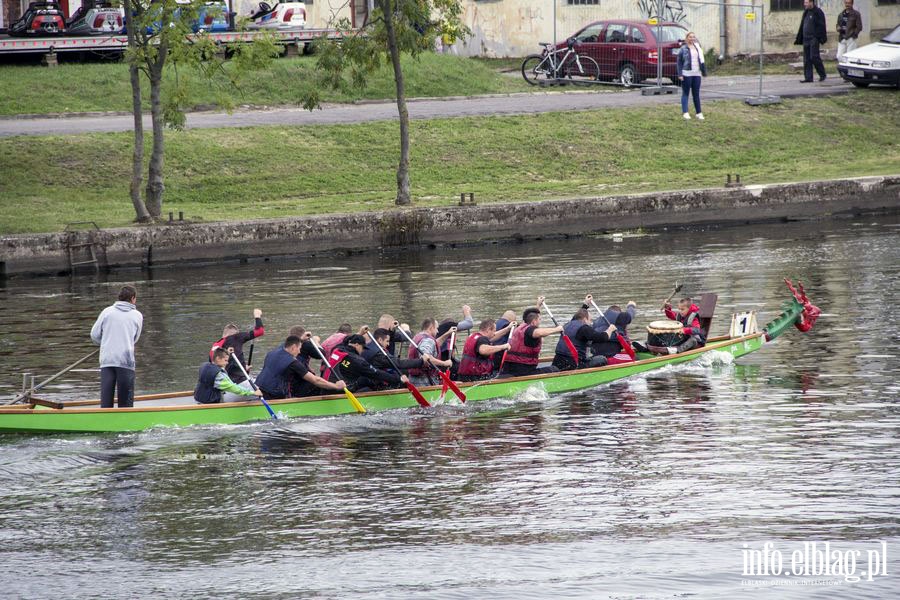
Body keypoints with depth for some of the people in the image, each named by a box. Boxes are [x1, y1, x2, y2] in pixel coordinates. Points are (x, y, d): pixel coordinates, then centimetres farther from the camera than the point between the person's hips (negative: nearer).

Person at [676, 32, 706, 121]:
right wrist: (680, 74, -11)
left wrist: (704, 73, 13)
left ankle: (699, 113, 12)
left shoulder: (698, 48, 13)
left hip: (697, 74, 4)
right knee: (685, 93, 0)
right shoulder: (683, 49, -2)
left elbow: (702, 61, 16)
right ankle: (685, 113, -1)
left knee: (696, 94, 9)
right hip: (687, 74, -4)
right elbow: (679, 63, -4)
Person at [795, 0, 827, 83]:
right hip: (806, 39, 8)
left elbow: (821, 26, -12)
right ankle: (808, 77, 6)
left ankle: (822, 75, 3)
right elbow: (802, 27, 21)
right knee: (807, 59, 5)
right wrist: (798, 39, 19)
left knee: (814, 57, -10)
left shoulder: (818, 12, -7)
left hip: (814, 39, -8)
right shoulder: (806, 13, 17)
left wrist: (822, 38, -18)